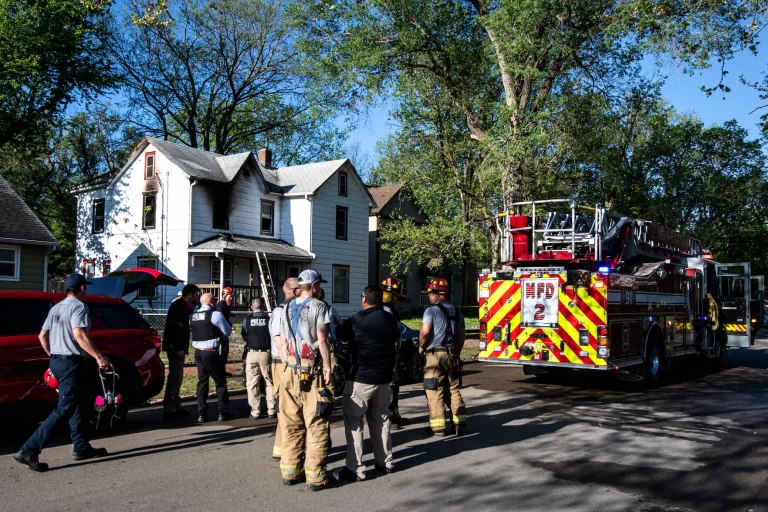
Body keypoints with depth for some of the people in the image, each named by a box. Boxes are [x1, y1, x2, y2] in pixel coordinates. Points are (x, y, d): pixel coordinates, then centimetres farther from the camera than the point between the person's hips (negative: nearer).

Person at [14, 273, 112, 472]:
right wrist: (98, 356, -23)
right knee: (64, 410, -8)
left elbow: (42, 336, 18)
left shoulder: (56, 308, 16)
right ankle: (29, 451, -11)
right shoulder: (78, 306, -11)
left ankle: (82, 448, 22)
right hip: (70, 362, -10)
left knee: (79, 405, 17)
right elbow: (78, 334, -23)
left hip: (57, 361, 10)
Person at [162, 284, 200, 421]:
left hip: (176, 347, 10)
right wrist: (180, 348, -24)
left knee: (176, 376, 15)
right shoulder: (179, 306, -14)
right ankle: (168, 410, -8)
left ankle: (176, 406, 22)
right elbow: (176, 327, -22)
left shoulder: (181, 305, 17)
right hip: (176, 347, -10)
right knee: (175, 376, -9)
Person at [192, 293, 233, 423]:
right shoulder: (215, 314, -12)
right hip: (211, 352, -6)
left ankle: (201, 414, 10)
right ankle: (223, 413, 9)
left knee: (202, 381, 11)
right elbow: (228, 331, -5)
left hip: (198, 352, 6)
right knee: (220, 382, 5)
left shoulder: (193, 316, 7)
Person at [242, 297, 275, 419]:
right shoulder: (269, 319, -5)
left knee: (252, 384, 7)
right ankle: (271, 410, 9)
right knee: (270, 382, 9)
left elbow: (244, 337, 7)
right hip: (266, 354, 0)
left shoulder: (247, 320, -2)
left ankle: (255, 411, 7)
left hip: (251, 354, 0)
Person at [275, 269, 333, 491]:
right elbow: (322, 340, -10)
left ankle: (289, 472, 17)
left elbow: (282, 342, 12)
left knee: (291, 424, 11)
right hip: (312, 371, -6)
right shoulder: (318, 306, -5)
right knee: (316, 425, -1)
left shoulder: (287, 309, 13)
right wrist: (328, 368, -7)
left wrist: (287, 365, 17)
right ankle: (315, 476, 1)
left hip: (291, 370, 6)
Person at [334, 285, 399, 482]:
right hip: (384, 377, 6)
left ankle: (355, 469, -4)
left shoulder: (356, 320, -11)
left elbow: (339, 334, 3)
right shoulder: (390, 320, 7)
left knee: (353, 421, -1)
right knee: (380, 419, 17)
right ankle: (384, 462, 22)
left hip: (361, 377, -6)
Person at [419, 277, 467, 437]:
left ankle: (438, 426, 1)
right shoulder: (457, 311, 13)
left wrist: (421, 346, 0)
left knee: (434, 391, 0)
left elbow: (425, 331, -18)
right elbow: (461, 336, 15)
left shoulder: (432, 310, -8)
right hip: (452, 355, 6)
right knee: (454, 389, 13)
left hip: (435, 354, -6)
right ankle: (460, 422, 12)